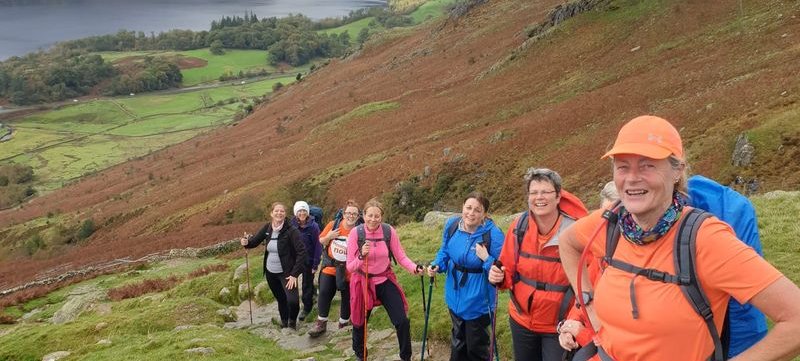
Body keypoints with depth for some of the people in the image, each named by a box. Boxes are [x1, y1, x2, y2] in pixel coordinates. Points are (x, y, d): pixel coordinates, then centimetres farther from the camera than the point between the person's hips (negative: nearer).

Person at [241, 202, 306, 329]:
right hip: (270, 272, 4)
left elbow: (301, 252, -19)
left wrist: (295, 274, -22)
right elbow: (255, 240, 7)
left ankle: (292, 321, 15)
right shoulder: (267, 228, -2)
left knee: (292, 300, -17)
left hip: (286, 273, -4)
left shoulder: (291, 231, -17)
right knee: (280, 299, 16)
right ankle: (284, 323, 40)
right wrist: (246, 242, -18)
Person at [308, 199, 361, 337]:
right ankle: (321, 323, 16)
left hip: (348, 270, -2)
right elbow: (321, 241, 7)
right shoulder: (333, 225, -6)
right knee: (324, 293, -1)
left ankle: (344, 323, 30)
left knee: (347, 297, 9)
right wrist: (329, 237, -13)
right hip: (330, 267, 2)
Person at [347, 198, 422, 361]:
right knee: (360, 323, 14)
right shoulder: (356, 233, -17)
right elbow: (350, 267, -16)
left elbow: (401, 257, -7)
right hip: (363, 283, -1)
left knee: (402, 322, -5)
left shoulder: (389, 231, -12)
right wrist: (361, 256, -35)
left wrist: (414, 268, -26)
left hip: (385, 281, 1)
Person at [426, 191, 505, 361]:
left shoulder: (493, 234, -24)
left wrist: (486, 260, -35)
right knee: (457, 341, 26)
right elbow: (445, 252, 7)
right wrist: (436, 266, -11)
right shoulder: (452, 225, -9)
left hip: (478, 301, -5)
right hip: (455, 296, 5)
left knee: (476, 347, 12)